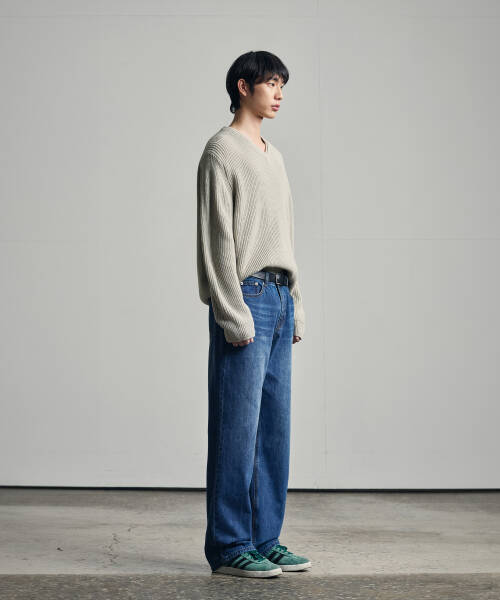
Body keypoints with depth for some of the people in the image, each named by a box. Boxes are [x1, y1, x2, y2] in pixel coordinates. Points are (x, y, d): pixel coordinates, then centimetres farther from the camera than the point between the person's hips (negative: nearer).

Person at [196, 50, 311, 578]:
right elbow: (216, 240, -11)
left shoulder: (273, 157, 21)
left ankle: (264, 539, 14)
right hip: (245, 298, -8)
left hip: (278, 300, 8)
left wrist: (295, 306, 16)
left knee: (274, 427, 8)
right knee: (237, 426, -6)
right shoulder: (222, 152, -5)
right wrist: (235, 315, -17)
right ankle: (229, 546, 0)